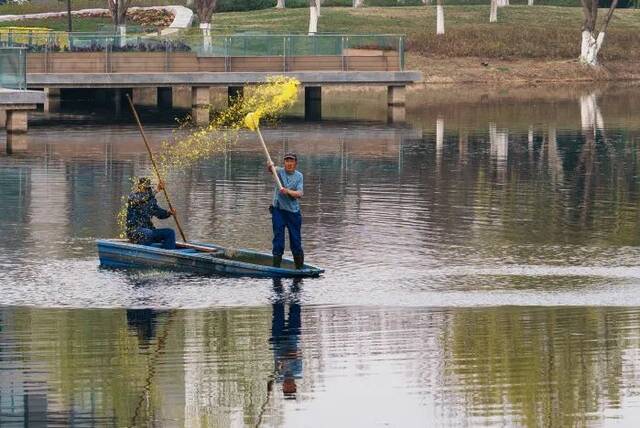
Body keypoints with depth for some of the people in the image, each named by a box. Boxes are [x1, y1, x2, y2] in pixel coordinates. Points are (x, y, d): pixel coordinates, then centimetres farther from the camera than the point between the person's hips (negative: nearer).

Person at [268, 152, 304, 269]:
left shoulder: (299, 176, 4)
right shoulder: (280, 172, 1)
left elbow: (300, 193, -8)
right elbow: (272, 168, -22)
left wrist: (288, 191, -25)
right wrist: (270, 166, -44)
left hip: (293, 211, 1)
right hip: (278, 210, -1)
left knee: (296, 241, 4)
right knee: (278, 239, -3)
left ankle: (300, 267, 14)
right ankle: (276, 267, 1)